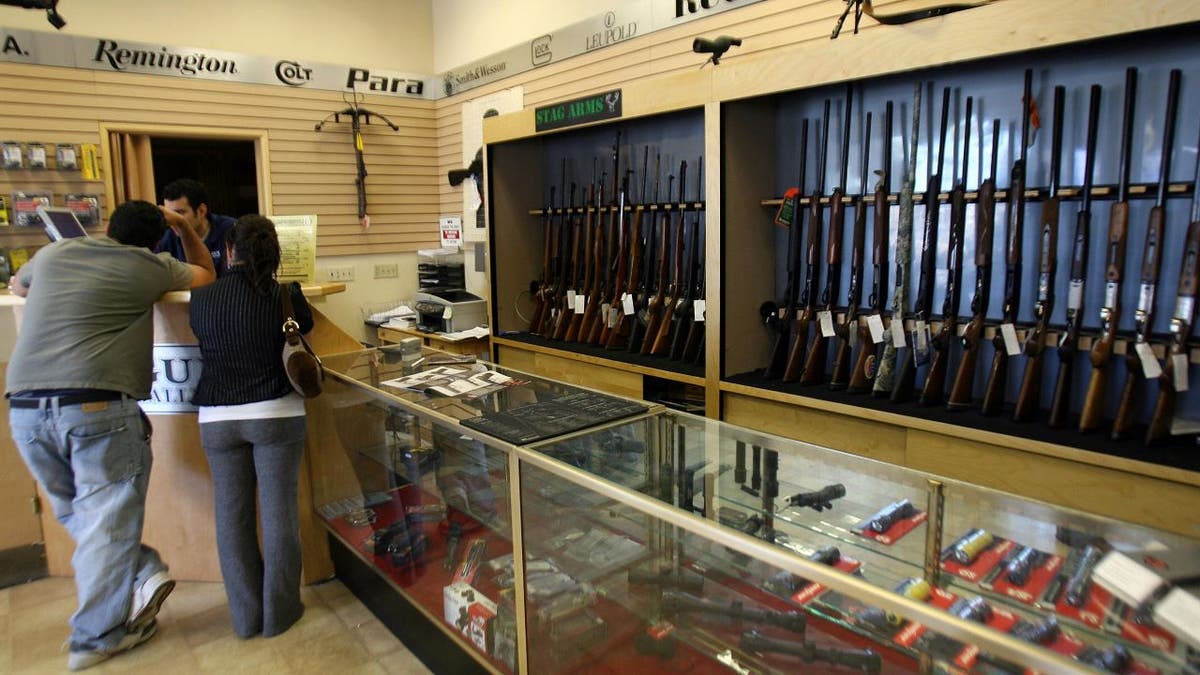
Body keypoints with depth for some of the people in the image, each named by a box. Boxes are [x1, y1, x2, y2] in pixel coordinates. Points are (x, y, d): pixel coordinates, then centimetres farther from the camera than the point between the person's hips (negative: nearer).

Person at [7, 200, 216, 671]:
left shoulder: (53, 253, 15)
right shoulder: (146, 266, 2)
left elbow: (18, 286, 38)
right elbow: (206, 274, 21)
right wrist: (182, 227, 29)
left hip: (24, 408, 5)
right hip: (97, 406, -5)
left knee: (77, 514, 20)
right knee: (107, 521, 6)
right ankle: (96, 637, 15)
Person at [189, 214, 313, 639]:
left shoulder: (201, 299, -5)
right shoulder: (285, 296, -9)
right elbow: (306, 324, 11)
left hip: (217, 420, 2)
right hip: (277, 414, -2)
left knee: (232, 515, 12)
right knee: (278, 512, 6)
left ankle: (246, 615, 22)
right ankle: (279, 611, 16)